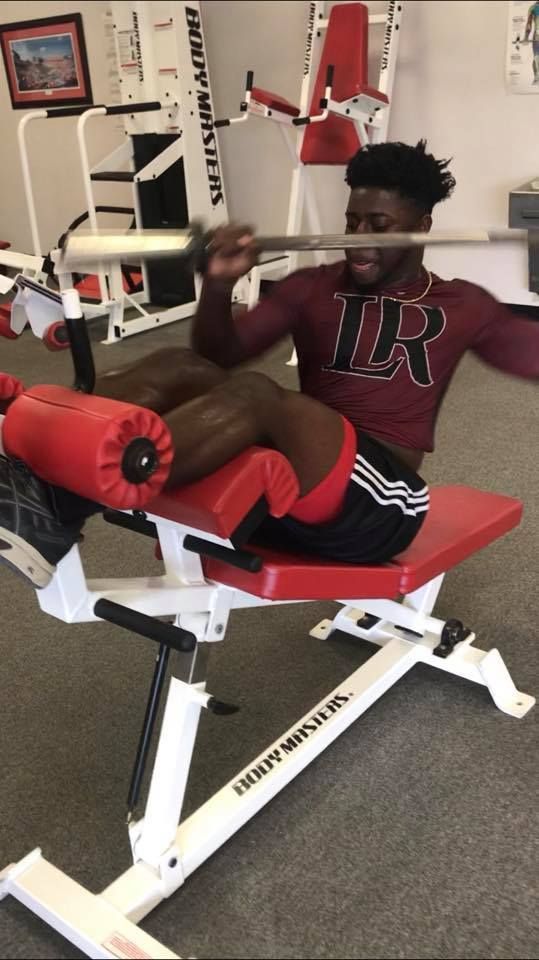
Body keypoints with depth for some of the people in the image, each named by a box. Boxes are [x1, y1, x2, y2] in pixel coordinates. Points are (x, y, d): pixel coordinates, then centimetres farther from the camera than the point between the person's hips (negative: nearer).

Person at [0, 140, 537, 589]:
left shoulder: (460, 307, 15)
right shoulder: (312, 288, 19)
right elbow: (221, 357, 12)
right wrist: (218, 288, -8)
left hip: (376, 501, -3)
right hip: (287, 475, 4)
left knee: (256, 394, -33)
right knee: (180, 370, -23)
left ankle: (62, 503, -45)